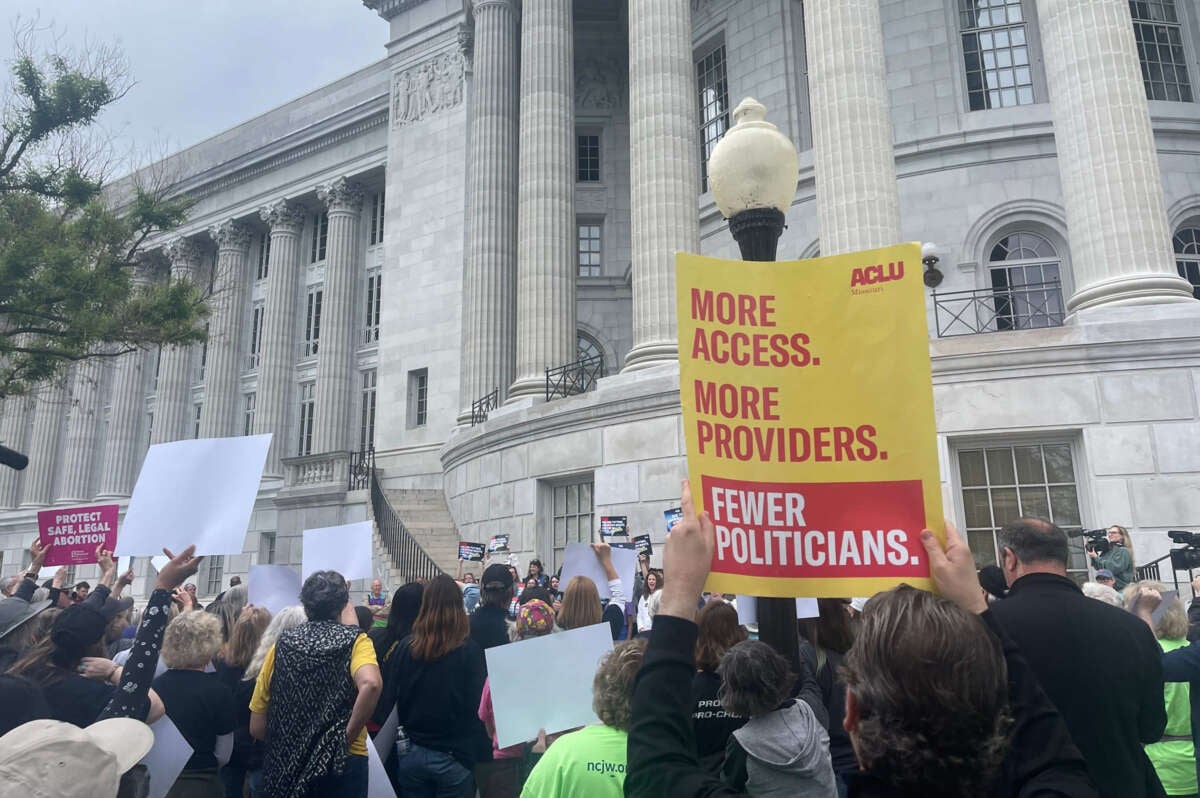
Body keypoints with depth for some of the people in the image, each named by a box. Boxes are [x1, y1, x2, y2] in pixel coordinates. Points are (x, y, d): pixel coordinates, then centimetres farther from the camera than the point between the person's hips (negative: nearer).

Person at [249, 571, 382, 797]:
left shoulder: (283, 644, 4)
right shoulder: (354, 640, -5)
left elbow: (257, 728, 5)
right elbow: (371, 684, -28)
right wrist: (348, 736, -16)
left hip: (286, 766, 3)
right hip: (341, 762, -3)